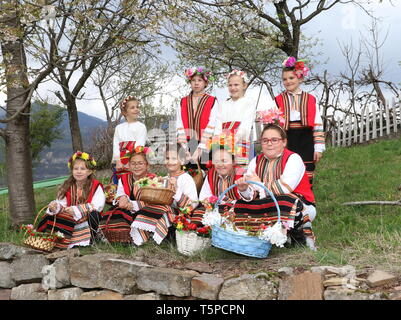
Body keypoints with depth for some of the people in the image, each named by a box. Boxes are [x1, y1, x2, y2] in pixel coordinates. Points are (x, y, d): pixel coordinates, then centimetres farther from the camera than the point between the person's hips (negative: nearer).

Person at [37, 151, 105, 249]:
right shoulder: (67, 187, 13)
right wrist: (55, 207, -21)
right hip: (69, 219, 4)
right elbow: (61, 204, 4)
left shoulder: (96, 186, -2)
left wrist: (77, 210, -23)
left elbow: (97, 206, -14)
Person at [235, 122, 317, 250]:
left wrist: (260, 185, -14)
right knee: (241, 205, -10)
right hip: (267, 206, 5)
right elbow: (251, 195, -2)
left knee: (283, 202, -36)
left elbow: (285, 188, -24)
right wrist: (244, 190, -25)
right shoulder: (256, 162, 8)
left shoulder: (293, 159, -8)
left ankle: (303, 234, -12)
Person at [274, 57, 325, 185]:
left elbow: (318, 126, 5)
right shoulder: (278, 101, 7)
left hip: (305, 144, 0)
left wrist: (318, 148, 0)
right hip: (286, 143, 0)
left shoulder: (310, 100, 8)